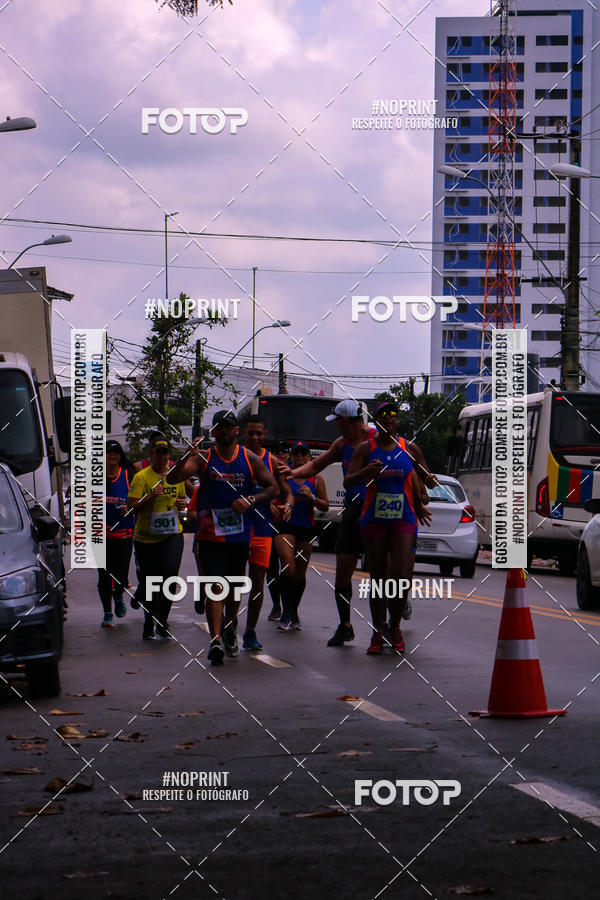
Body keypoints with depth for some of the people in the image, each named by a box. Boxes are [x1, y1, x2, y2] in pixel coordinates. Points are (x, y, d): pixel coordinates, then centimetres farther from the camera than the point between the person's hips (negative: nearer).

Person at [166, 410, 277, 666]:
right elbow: (172, 479, -9)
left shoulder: (250, 459, 6)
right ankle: (215, 640, -20)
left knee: (233, 587, 14)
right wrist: (185, 458, -29)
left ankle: (229, 630, 37)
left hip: (240, 534, 2)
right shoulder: (203, 458, 0)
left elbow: (272, 487, 9)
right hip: (211, 534, -2)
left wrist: (251, 500, -9)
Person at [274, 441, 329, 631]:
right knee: (288, 567, -19)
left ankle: (293, 613, 23)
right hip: (285, 527, -3)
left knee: (300, 573, 8)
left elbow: (325, 507, 8)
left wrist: (312, 497, -10)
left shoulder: (316, 479, 7)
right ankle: (286, 613, -17)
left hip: (306, 529, 3)